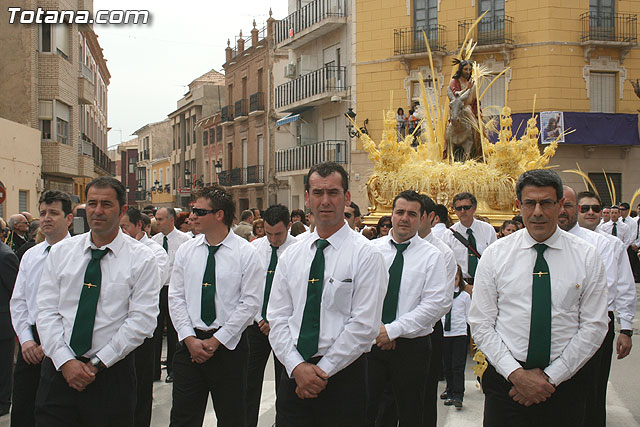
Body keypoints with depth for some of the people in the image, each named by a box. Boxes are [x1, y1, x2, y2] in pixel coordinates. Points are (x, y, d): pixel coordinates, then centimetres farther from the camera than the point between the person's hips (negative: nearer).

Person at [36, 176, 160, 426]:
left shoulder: (141, 259, -2)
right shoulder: (60, 252, 7)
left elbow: (143, 320, -9)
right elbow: (46, 311, 2)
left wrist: (97, 364, -12)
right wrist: (65, 361, -10)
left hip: (112, 374, -2)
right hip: (59, 368, 2)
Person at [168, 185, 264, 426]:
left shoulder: (246, 253, -6)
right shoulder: (186, 251, 5)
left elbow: (251, 303, -9)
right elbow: (176, 298, 5)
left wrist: (216, 340, -12)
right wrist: (189, 339, -6)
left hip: (229, 345, -3)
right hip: (190, 344, 3)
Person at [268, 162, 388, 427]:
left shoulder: (366, 254, -6)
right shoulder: (291, 255, 8)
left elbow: (365, 326, -11)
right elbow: (277, 318, 5)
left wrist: (322, 371, -12)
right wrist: (297, 367, -8)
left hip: (343, 376, -3)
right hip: (293, 374, 4)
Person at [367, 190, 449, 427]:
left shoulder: (431, 256, -2)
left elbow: (438, 303, -11)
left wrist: (393, 330, -16)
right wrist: (374, 327, -13)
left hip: (411, 346, -1)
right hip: (371, 342, 2)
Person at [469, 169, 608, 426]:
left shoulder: (587, 257, 0)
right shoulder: (495, 255, 0)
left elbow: (594, 326, -2)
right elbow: (481, 324, -2)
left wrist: (550, 376, -9)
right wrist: (516, 374, -12)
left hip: (565, 382, 0)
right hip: (505, 381, 0)